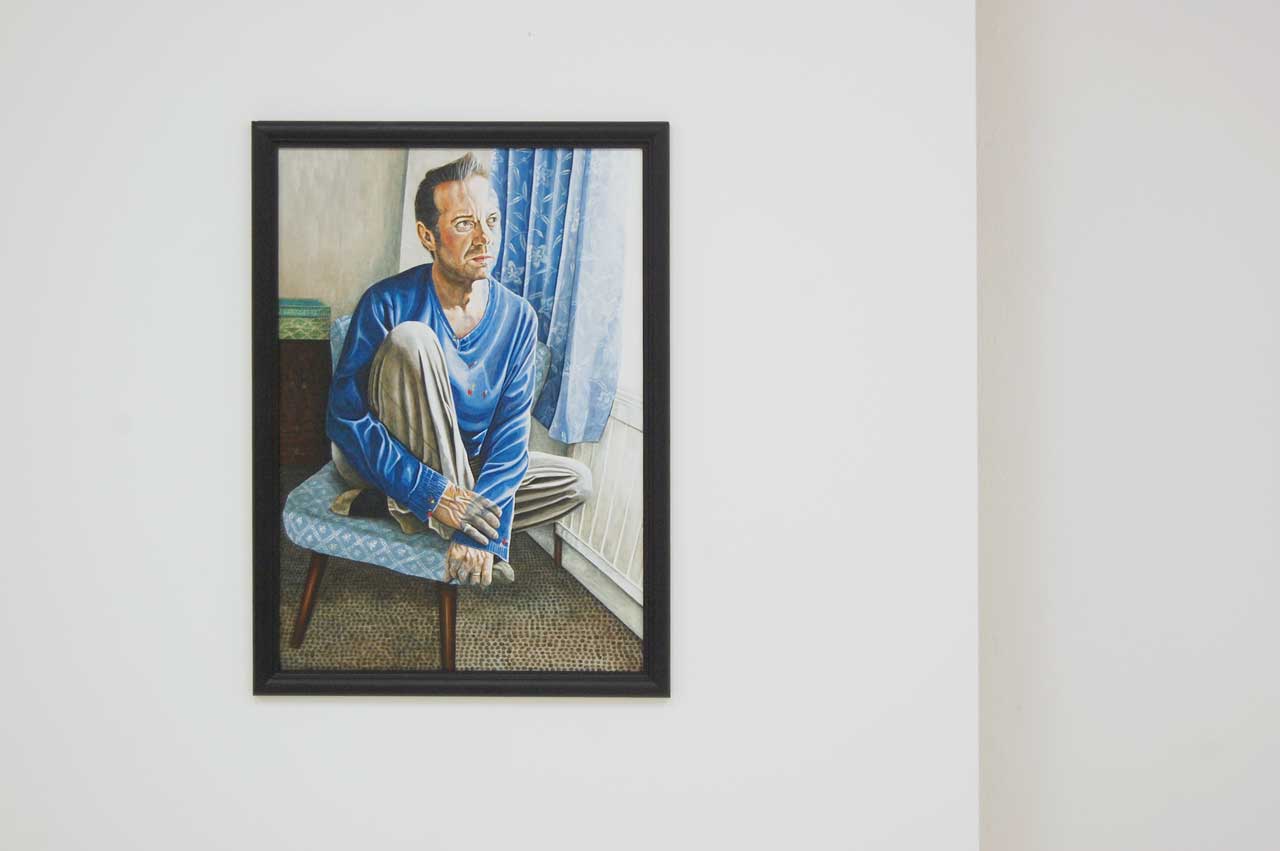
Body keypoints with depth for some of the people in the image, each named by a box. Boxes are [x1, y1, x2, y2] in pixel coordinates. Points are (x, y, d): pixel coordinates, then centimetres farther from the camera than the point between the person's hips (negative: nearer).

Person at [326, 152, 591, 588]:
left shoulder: (518, 318, -7)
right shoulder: (388, 303, -18)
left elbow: (511, 430, -12)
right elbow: (344, 420, -21)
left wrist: (481, 529, -28)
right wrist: (433, 493, -31)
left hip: (467, 468, 5)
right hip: (394, 464, -5)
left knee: (576, 480, -9)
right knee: (411, 338, -27)